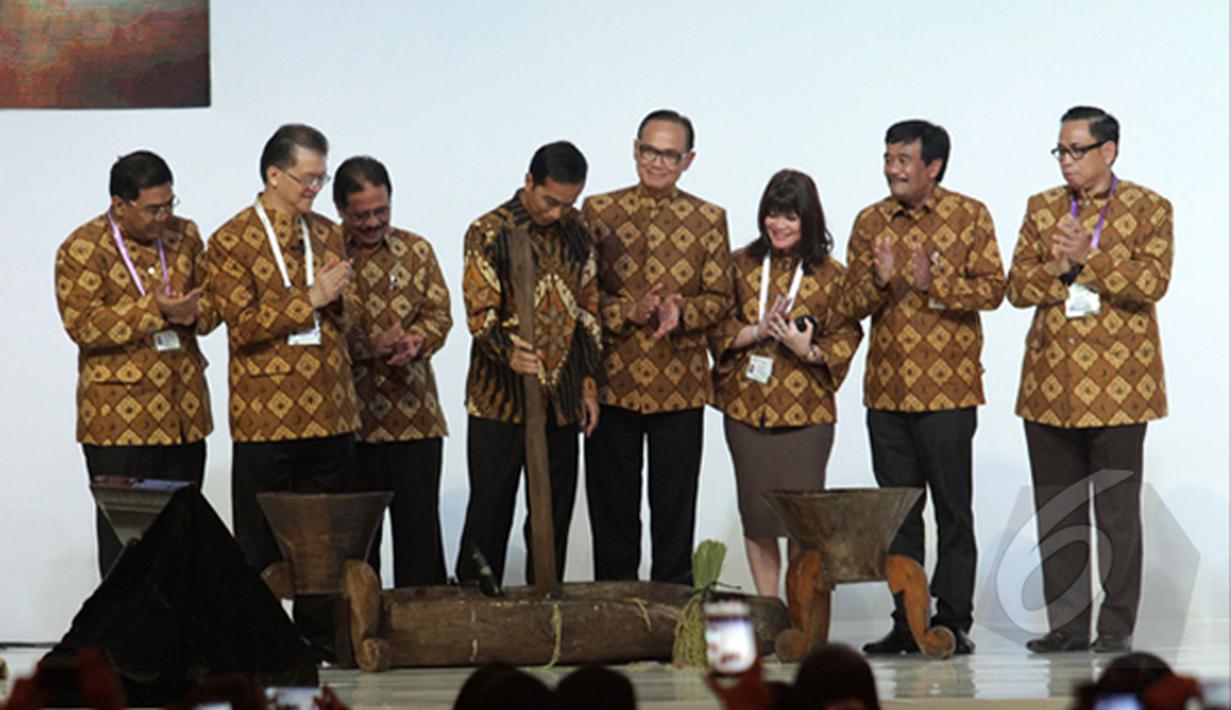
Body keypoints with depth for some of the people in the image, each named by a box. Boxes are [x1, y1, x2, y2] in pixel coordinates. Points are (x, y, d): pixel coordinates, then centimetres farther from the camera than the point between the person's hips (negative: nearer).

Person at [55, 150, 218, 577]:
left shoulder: (184, 236, 10)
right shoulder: (82, 249, -8)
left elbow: (214, 301, 13)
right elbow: (82, 325, -15)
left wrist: (193, 314, -11)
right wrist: (154, 310, -22)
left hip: (184, 411, 5)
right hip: (119, 421, -5)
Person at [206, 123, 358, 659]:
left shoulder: (327, 234, 13)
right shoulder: (231, 242, -4)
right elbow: (243, 325, -11)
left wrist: (337, 299, -4)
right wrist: (309, 299, -15)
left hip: (329, 410, 5)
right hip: (265, 411, -5)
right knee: (261, 538, 0)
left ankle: (319, 633, 15)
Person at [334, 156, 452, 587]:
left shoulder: (416, 251, 10)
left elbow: (439, 313, 4)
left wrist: (416, 341, -18)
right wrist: (368, 347, -21)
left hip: (415, 416, 2)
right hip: (350, 418, -2)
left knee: (419, 524, 2)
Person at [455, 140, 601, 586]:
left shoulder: (575, 232, 8)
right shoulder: (488, 233, -8)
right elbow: (480, 313, -13)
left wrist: (589, 382, 10)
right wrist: (509, 351, -33)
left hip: (561, 401, 5)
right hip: (500, 399, -5)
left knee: (554, 516, 7)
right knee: (490, 514, -1)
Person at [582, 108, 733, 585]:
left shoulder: (708, 220, 7)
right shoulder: (598, 211, 5)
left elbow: (720, 298, 3)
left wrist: (681, 313, -17)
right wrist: (628, 313, -16)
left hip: (679, 386, 0)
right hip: (611, 383, 0)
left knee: (674, 508, 4)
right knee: (612, 510, 6)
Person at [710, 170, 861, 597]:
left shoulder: (830, 276, 0)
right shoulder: (742, 265, 6)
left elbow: (846, 339, 1)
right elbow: (718, 328, 6)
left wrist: (809, 351, -17)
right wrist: (757, 332, -12)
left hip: (805, 412, -2)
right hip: (746, 406, 2)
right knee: (756, 515, 7)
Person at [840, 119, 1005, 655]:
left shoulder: (969, 216, 0)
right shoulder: (870, 223, 10)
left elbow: (992, 288, -6)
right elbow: (851, 303, 7)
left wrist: (935, 284, -20)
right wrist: (880, 280, -14)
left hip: (946, 389, -4)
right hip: (886, 387, 4)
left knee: (952, 509, -1)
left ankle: (953, 620, 5)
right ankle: (906, 622, 11)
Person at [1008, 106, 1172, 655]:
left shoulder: (1148, 209, 2)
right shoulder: (1042, 209, 13)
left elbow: (1152, 282, -11)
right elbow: (1018, 287, 7)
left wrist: (1087, 260, -17)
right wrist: (1059, 268, -12)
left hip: (1116, 382, -4)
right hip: (1051, 380, 4)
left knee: (1117, 509, -1)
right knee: (1056, 510, 5)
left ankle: (1117, 625, 6)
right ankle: (1067, 624, 11)